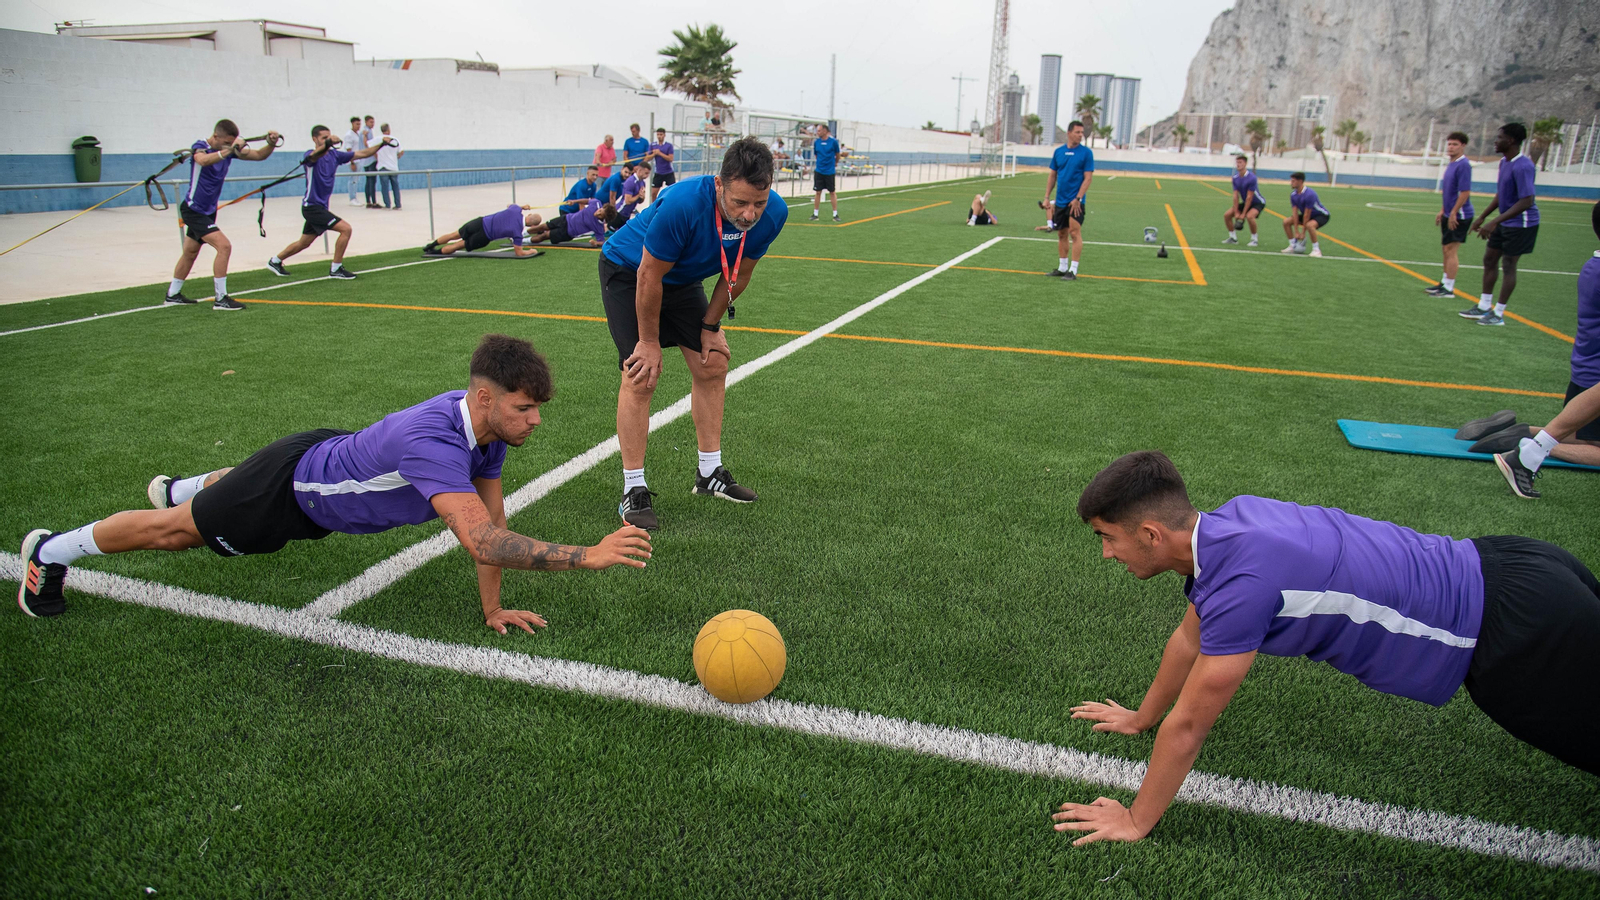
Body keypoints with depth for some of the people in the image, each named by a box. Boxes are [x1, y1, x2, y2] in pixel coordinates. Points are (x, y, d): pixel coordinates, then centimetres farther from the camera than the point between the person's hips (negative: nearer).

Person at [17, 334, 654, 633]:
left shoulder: (488, 422, -19)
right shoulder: (432, 441, -46)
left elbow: (492, 518, -10)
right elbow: (480, 539, -55)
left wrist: (493, 608, -10)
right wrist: (589, 555, -58)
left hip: (328, 460, 7)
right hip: (289, 488, -7)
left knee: (242, 486, 39)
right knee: (178, 529, 17)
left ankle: (180, 485, 70)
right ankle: (52, 551, 42)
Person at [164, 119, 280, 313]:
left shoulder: (230, 150, -1)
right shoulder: (200, 147, -18)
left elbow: (259, 155, -1)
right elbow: (203, 160, -42)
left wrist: (271, 144, -21)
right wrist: (229, 150, -51)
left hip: (207, 211, 8)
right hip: (193, 210, -8)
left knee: (190, 253, 18)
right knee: (224, 246, -20)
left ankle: (172, 295, 33)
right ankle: (220, 299, -18)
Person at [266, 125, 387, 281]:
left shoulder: (334, 155, 5)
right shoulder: (310, 155, -14)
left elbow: (362, 154, 2)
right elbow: (314, 155, -40)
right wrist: (328, 143, -60)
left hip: (320, 207, 8)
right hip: (312, 205, -8)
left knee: (304, 242, 20)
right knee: (345, 229, -16)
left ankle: (275, 261, 37)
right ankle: (336, 269, -9)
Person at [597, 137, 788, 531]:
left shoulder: (773, 213, -23)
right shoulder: (682, 205, -41)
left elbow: (738, 275, -5)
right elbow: (649, 277, -27)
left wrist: (710, 327, 2)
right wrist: (650, 342, -16)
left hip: (683, 278, 6)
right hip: (628, 272, -6)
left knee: (712, 366, 4)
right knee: (641, 376, -15)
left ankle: (709, 474, 18)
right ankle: (633, 491, -6)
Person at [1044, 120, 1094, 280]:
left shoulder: (1086, 153, -4)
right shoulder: (1058, 151, 7)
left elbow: (1088, 178, -8)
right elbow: (1052, 176, 13)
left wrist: (1078, 198, -16)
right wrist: (1047, 197, 6)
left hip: (1075, 202, -5)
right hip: (1060, 201, 5)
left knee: (1075, 233, -9)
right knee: (1062, 234, 11)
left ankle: (1073, 270, -8)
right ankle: (1063, 268, 21)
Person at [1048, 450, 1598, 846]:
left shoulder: (1242, 583, -32)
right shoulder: (1228, 520, -4)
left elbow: (1188, 725, -21)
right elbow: (1190, 638, 13)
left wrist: (1136, 821, -9)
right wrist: (1141, 717, 24)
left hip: (1519, 628, -8)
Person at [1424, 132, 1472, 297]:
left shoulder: (1463, 165, -17)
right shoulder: (1451, 164, 12)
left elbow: (1465, 192, -21)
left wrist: (1453, 213, -21)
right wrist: (1443, 211, 21)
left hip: (1459, 216, -9)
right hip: (1450, 214, 9)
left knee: (1451, 250, -8)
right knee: (1447, 250, 16)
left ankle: (1448, 289, -4)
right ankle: (1444, 283, 26)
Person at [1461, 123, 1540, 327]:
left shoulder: (1522, 166, -24)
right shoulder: (1504, 162, 7)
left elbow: (1526, 201, -29)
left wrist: (1495, 221, -32)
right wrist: (1482, 217, 17)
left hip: (1521, 223, -9)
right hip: (1505, 223, 9)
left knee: (1508, 265, -2)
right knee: (1490, 259, 12)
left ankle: (1498, 314, 6)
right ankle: (1484, 306, 22)